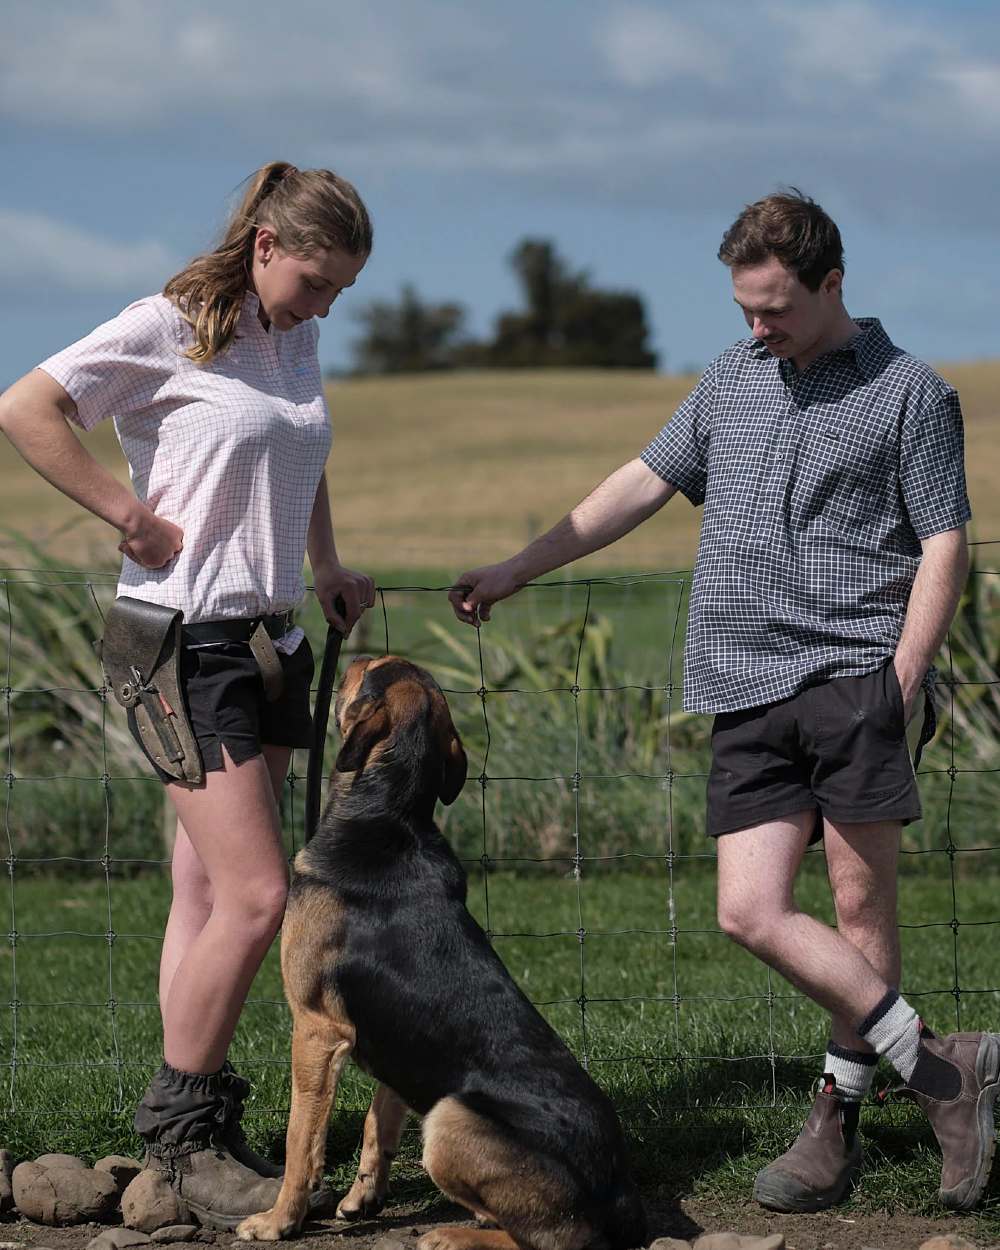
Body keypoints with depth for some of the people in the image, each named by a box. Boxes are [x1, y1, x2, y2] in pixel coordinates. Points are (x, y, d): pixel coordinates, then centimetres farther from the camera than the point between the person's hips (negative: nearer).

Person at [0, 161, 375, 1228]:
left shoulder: (294, 341, 13)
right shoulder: (167, 330, -10)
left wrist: (328, 569, 22)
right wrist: (128, 514, -16)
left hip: (270, 638, 8)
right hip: (187, 644, -8)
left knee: (208, 897, 8)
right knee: (255, 897, -13)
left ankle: (195, 1130, 11)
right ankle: (180, 1124, 0)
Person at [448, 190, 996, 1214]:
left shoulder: (908, 394, 3)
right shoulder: (730, 380, 20)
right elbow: (643, 483, 24)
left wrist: (901, 686, -11)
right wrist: (515, 570, 21)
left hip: (854, 675, -5)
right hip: (747, 693, 5)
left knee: (861, 905, -8)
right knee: (752, 912, -6)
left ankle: (838, 1119, 3)